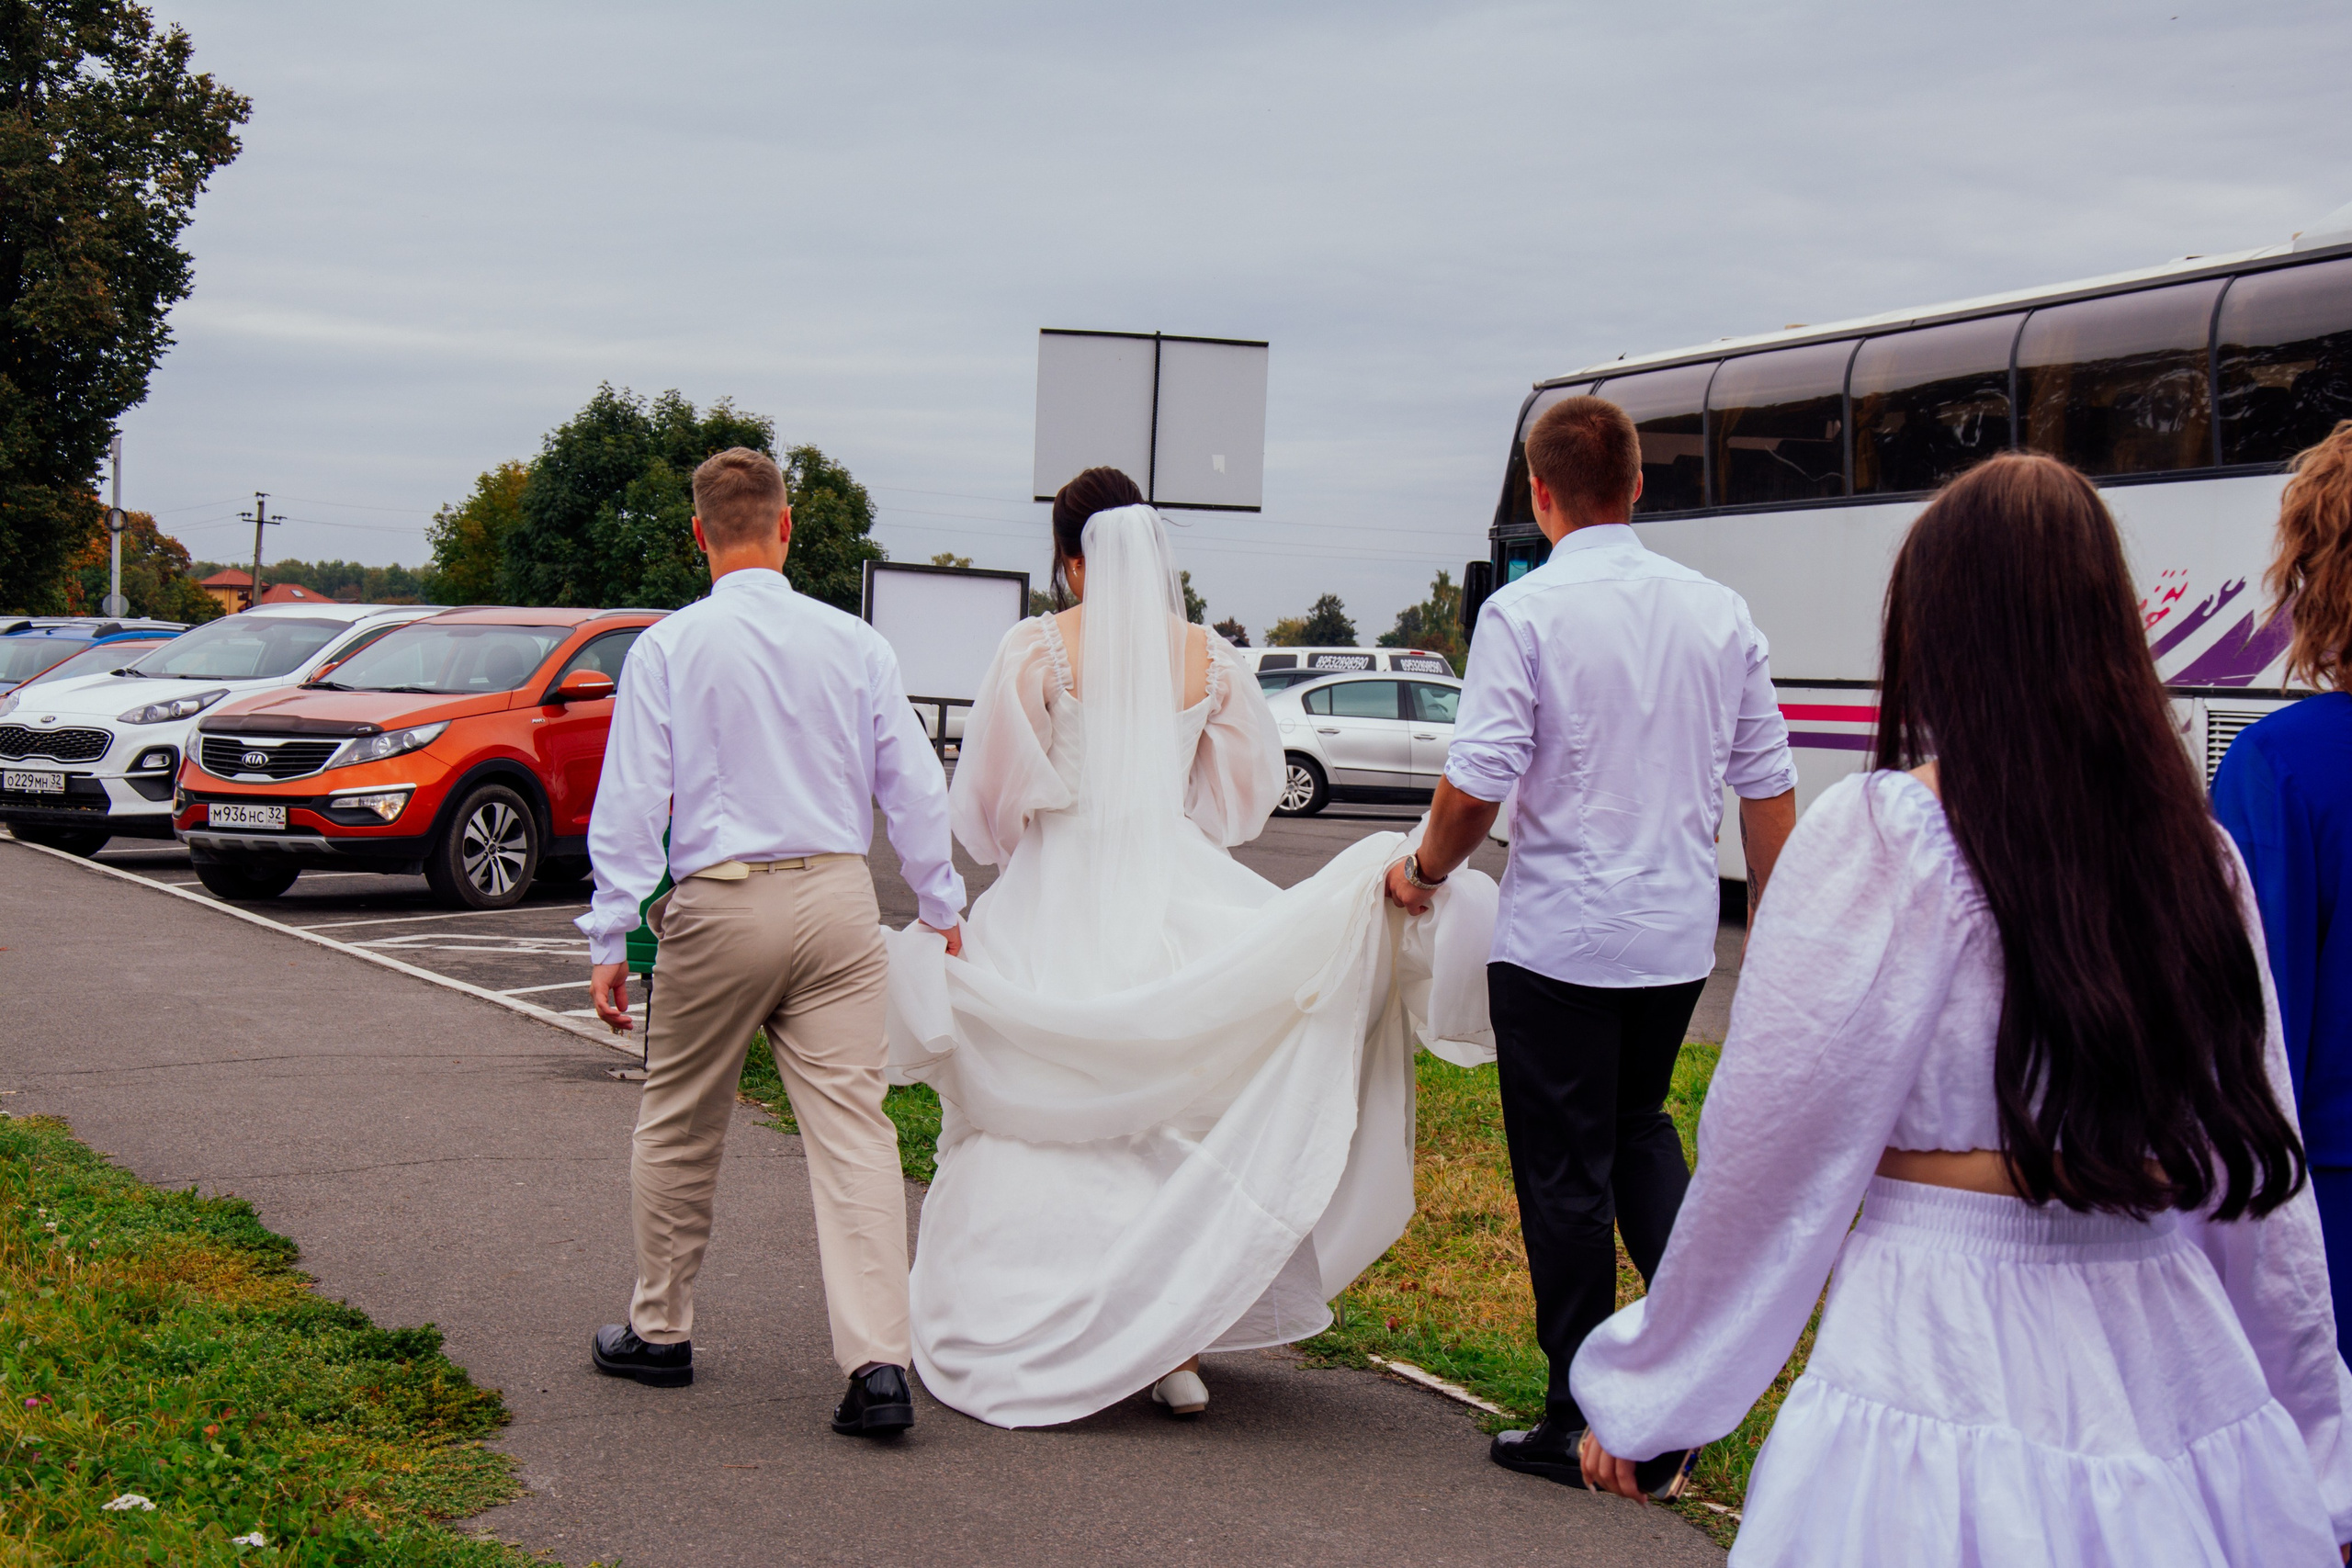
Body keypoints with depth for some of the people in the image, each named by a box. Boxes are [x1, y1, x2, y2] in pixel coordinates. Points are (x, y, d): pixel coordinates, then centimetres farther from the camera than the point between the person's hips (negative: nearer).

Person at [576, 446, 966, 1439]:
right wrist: (944, 911, 17)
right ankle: (878, 1362, -10)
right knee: (852, 1127, -1)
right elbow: (915, 789, 7)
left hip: (720, 905, -1)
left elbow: (631, 806, -5)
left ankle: (660, 1333, 29)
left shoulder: (667, 649, -3)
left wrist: (611, 941, 0)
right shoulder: (856, 643, 3)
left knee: (679, 1127, 15)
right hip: (838, 898, 2)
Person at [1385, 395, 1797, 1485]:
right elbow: (1767, 785, 6)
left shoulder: (1525, 612, -11)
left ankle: (1581, 1425, 14)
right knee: (1638, 1122, 25)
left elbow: (1477, 785, -16)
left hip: (1559, 935, -5)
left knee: (1566, 1171, 6)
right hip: (1681, 934, 5)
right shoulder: (1719, 611, 4)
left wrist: (1424, 873, 3)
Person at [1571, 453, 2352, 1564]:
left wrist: (1643, 1397, 3)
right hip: (2181, 1381, 5)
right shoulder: (2197, 854, 2)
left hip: (1952, 1377, -4)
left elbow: (1771, 1160, -9)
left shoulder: (1878, 839, -11)